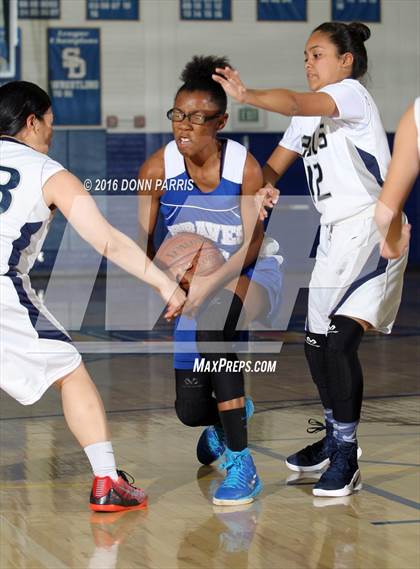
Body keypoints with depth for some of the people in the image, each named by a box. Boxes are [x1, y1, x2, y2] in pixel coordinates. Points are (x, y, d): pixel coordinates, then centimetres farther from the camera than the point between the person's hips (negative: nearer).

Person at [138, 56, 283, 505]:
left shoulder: (245, 167, -18)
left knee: (212, 318, -39)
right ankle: (231, 414, 39)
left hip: (250, 276, -3)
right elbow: (141, 240, -6)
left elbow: (251, 245, -19)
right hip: (196, 288, 3)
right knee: (190, 411, -5)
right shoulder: (157, 168, -11)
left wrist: (212, 283, -36)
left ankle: (241, 466, -34)